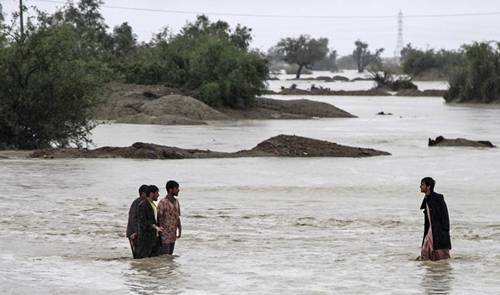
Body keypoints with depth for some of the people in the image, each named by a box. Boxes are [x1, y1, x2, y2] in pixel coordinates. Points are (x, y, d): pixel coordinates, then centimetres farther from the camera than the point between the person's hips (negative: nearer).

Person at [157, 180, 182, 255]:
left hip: (173, 236, 8)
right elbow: (159, 219, -13)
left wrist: (179, 230, 10)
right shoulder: (163, 202, -14)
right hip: (165, 235, -8)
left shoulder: (176, 202, 10)